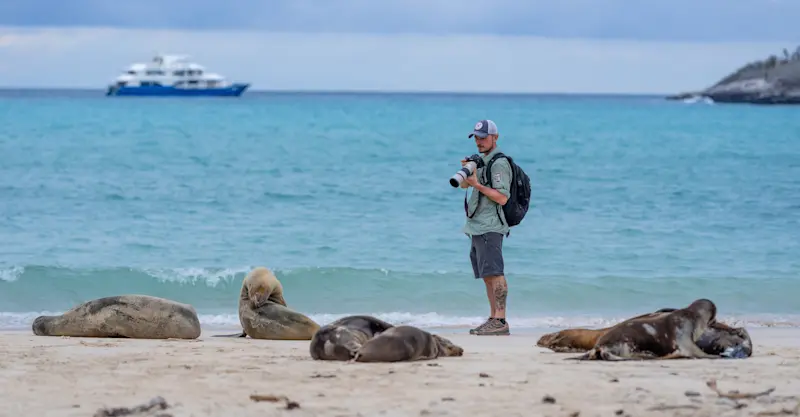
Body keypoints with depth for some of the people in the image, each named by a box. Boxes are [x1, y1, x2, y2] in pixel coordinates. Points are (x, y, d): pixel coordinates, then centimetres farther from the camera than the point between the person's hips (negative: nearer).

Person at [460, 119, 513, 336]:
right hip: (478, 228, 10)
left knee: (494, 273, -14)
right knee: (487, 276, 10)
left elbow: (502, 197, -18)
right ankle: (493, 319, 13)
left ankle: (500, 322, -19)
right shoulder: (482, 160, 20)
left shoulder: (499, 163, -11)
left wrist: (477, 184, -20)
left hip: (489, 228, -10)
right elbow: (464, 185, 22)